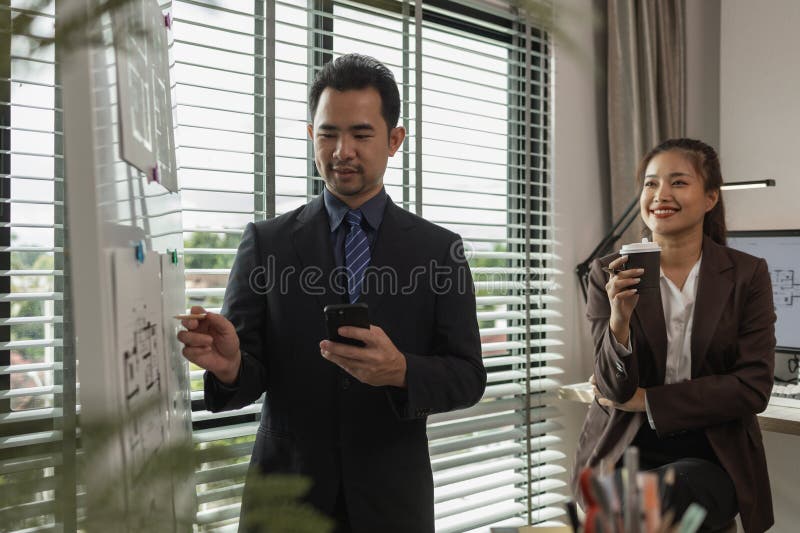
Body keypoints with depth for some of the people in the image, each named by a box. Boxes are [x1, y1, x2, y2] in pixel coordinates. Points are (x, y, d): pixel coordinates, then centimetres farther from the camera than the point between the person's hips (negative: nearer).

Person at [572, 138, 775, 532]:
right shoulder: (609, 274, -1)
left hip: (711, 458, 0)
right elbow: (615, 390, -6)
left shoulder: (747, 274, -1)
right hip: (623, 453, 0)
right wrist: (619, 319, -25)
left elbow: (753, 388, -6)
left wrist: (645, 400, -9)